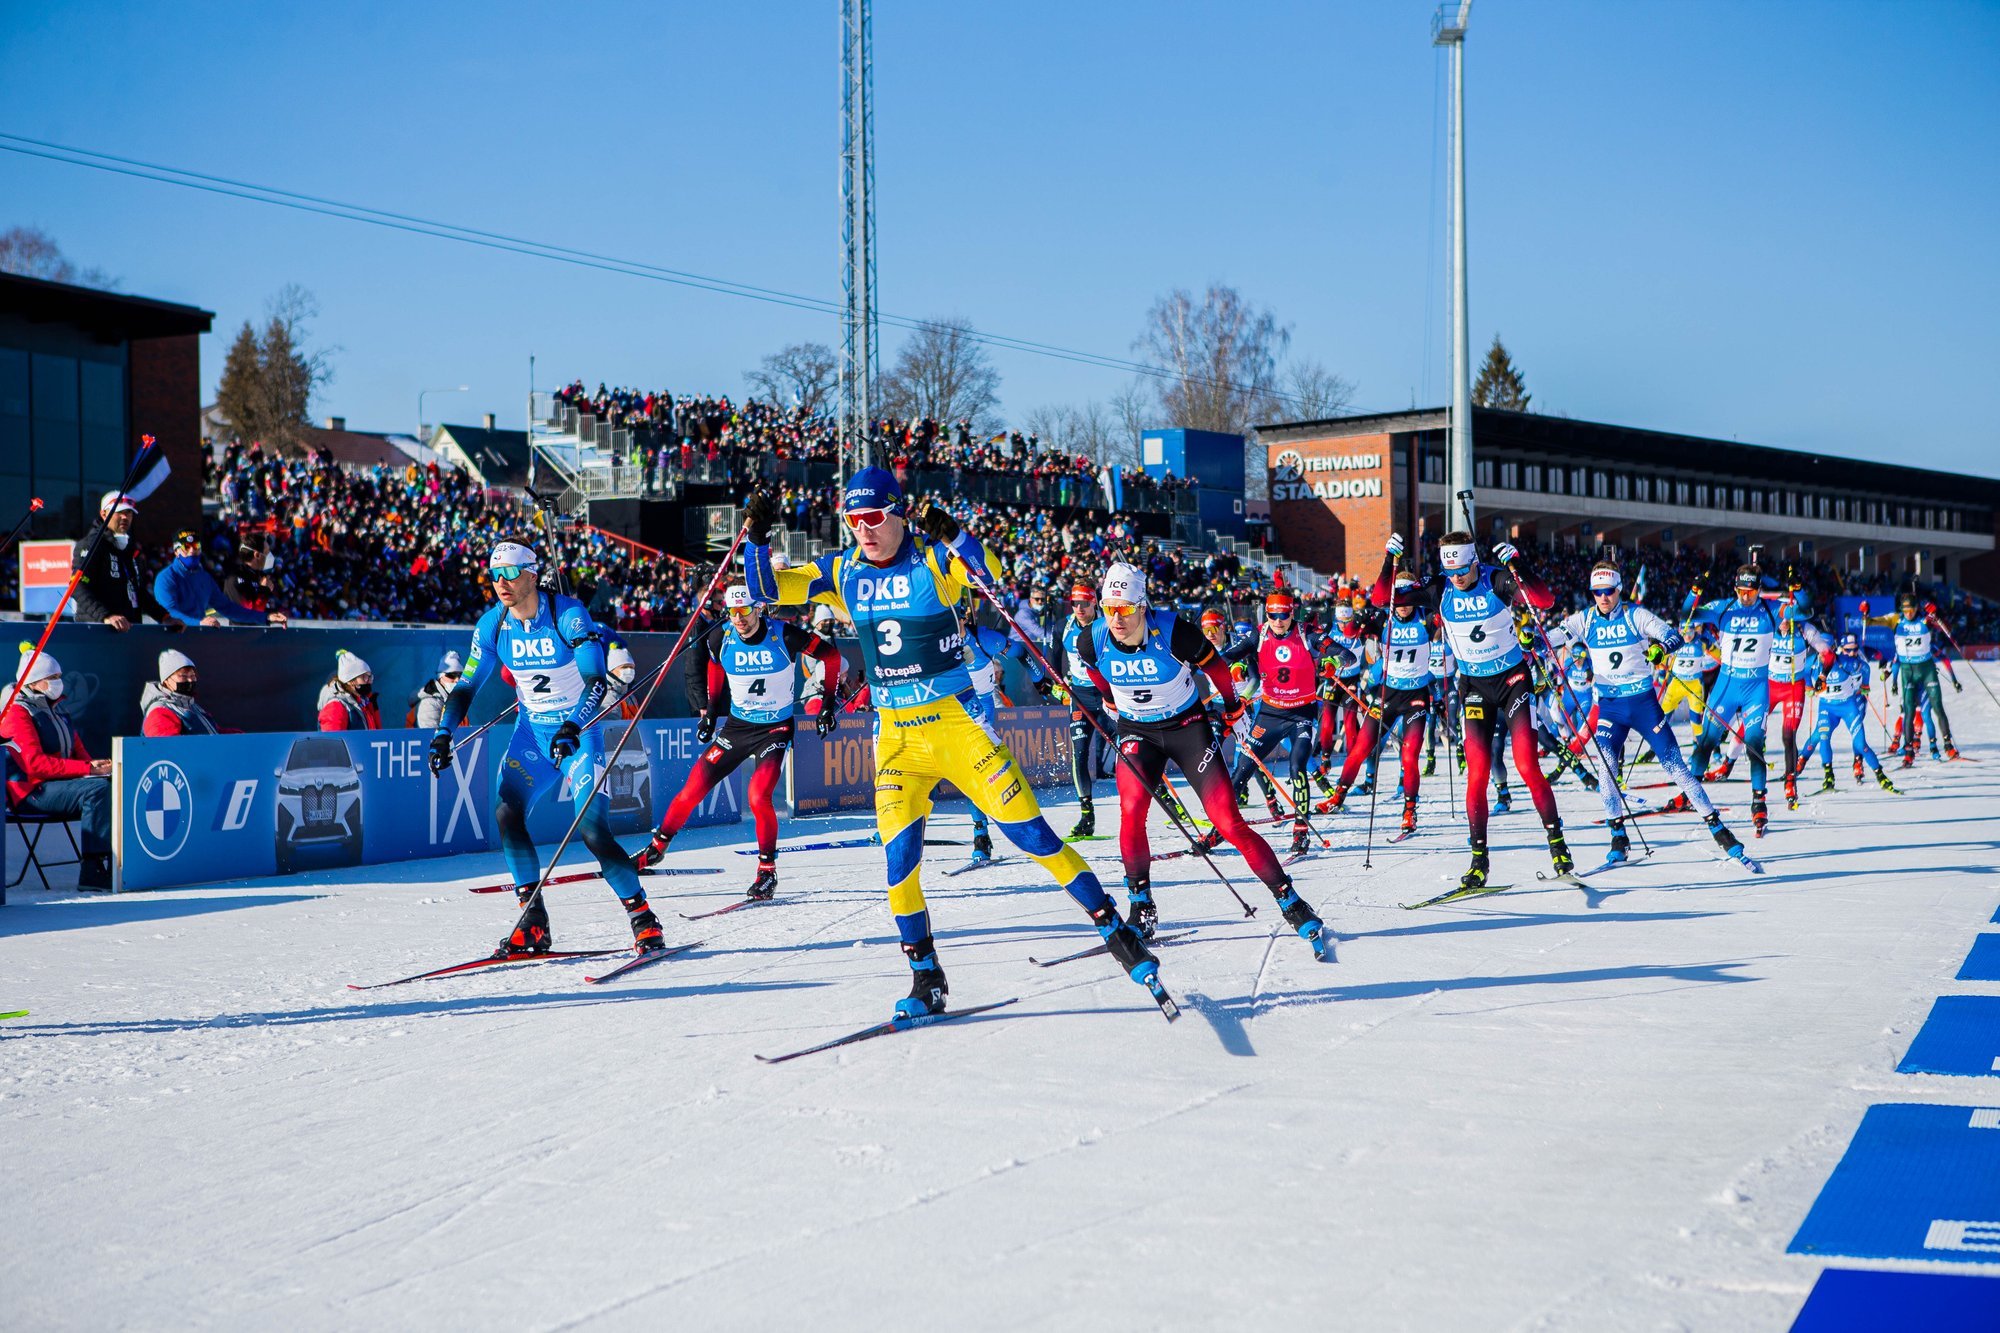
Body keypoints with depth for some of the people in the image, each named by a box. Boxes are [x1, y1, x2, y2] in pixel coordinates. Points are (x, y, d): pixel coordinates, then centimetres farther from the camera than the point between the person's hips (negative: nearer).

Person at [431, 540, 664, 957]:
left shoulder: (568, 614, -18)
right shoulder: (493, 624, -4)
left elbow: (596, 681, -25)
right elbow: (467, 685, 3)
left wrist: (573, 727, -40)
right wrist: (444, 734, -10)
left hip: (577, 732, -5)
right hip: (531, 732, 5)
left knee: (592, 828, -15)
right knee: (506, 813, -16)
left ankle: (643, 919, 1)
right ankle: (533, 923, -7)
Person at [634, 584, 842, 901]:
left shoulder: (784, 636, -19)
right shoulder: (721, 639, -10)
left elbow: (830, 655, -6)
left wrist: (828, 705, -5)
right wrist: (708, 711, 11)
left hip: (776, 729, -3)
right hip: (736, 726, 4)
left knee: (758, 796, -24)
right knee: (692, 791, -1)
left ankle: (768, 871, -6)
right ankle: (657, 848, 21)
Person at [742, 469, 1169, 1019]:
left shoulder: (933, 557, -9)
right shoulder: (841, 571, 4)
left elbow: (990, 575, -25)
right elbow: (768, 588, 5)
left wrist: (951, 535, -39)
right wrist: (756, 538, -10)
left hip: (958, 722, -4)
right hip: (895, 736, 4)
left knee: (1030, 833, -5)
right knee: (901, 856, -3)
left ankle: (1116, 929, 6)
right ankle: (925, 978, 12)